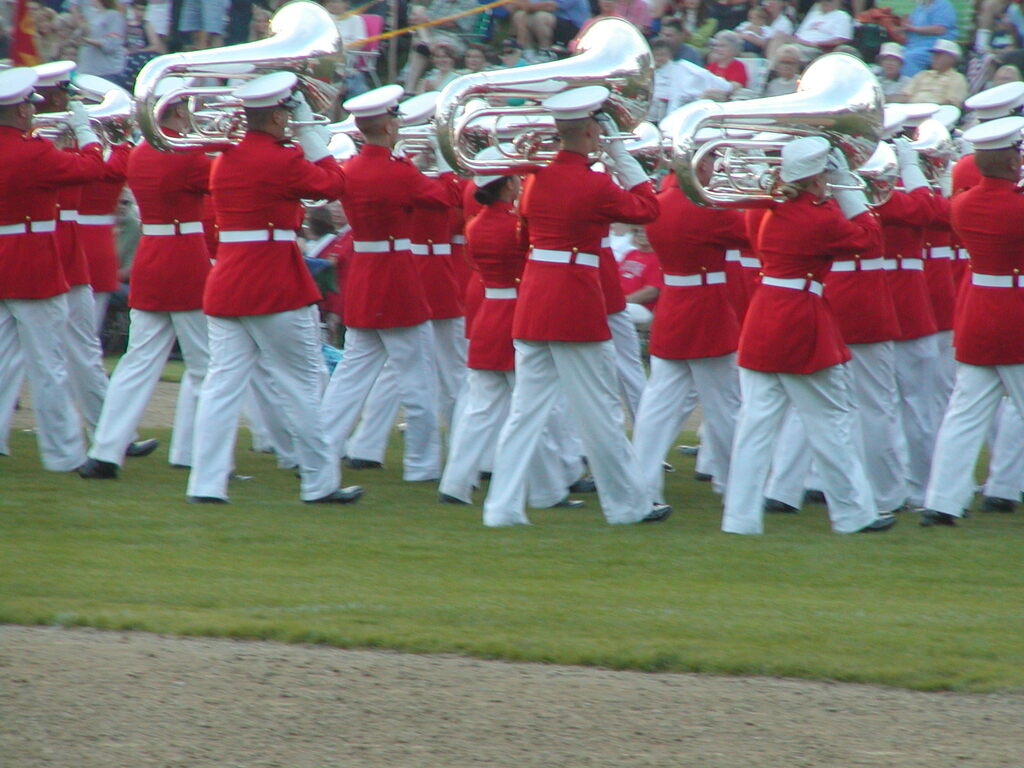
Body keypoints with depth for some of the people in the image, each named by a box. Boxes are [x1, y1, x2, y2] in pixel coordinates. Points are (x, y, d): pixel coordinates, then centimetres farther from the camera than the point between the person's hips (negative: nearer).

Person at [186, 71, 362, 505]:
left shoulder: (224, 159, 9)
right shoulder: (281, 161, -13)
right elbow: (332, 184, 0)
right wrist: (310, 131, 6)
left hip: (225, 286, 6)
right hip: (277, 287, -6)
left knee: (223, 383, 3)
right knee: (303, 387, 5)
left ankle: (206, 482, -5)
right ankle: (320, 482, 12)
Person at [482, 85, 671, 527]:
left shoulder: (537, 180, 6)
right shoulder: (595, 187, -13)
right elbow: (647, 208, 4)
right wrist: (620, 154, 6)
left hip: (532, 303, 6)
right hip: (577, 304, -6)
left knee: (526, 409, 6)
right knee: (599, 411, 5)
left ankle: (503, 505, -1)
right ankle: (628, 503, 16)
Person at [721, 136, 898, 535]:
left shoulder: (774, 210, 5)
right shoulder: (821, 216, -13)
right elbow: (868, 236, 2)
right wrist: (847, 186, 5)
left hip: (762, 321, 6)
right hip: (802, 326, -6)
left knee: (756, 421, 4)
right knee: (830, 423, 6)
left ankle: (741, 514, -1)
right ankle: (854, 512, 14)